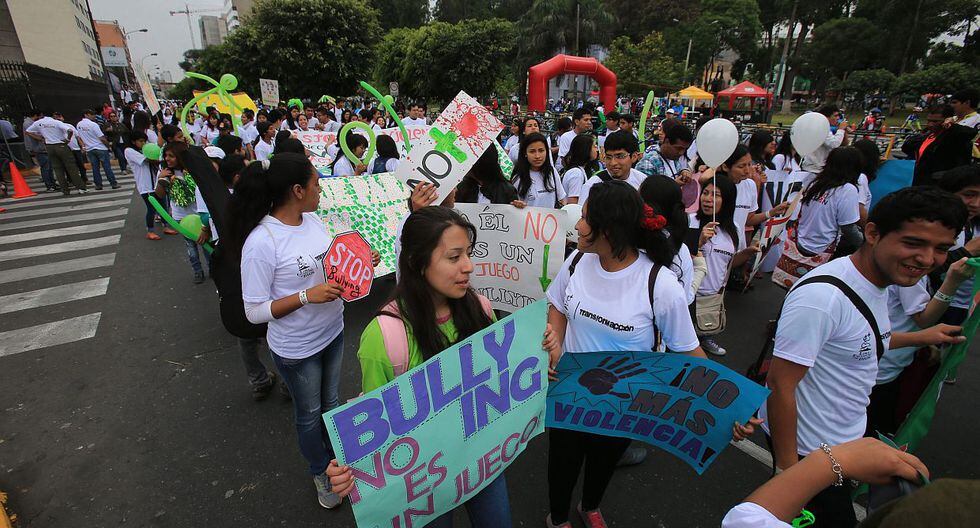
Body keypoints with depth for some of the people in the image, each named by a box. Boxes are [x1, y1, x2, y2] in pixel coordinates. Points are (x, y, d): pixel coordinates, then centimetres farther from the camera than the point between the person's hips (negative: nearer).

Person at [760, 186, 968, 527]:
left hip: (849, 434, 9)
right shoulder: (823, 296, -32)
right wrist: (787, 469, -24)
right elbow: (779, 386, -29)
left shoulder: (879, 280, -1)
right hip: (808, 448, -9)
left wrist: (921, 337, 23)